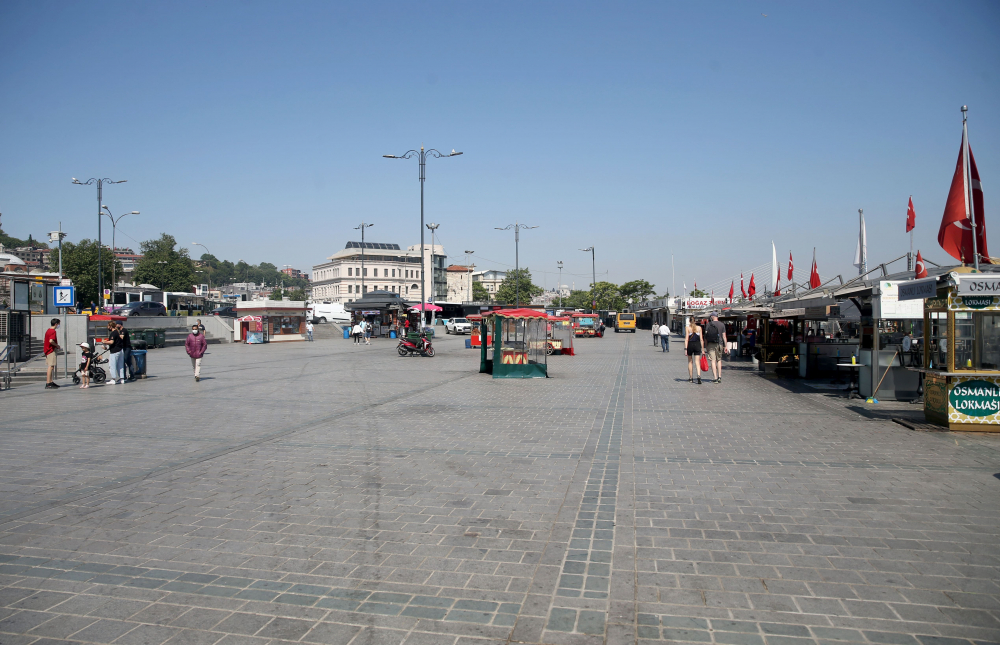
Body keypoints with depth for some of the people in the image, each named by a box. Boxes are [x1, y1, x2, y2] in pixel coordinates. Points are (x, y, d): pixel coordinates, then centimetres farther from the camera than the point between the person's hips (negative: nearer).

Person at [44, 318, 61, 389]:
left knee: (50, 367, 15)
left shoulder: (48, 330, 16)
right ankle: (48, 384, -15)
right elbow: (51, 341, -29)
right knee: (51, 366, -11)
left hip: (47, 350, 11)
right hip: (51, 350, -11)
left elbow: (44, 341, 22)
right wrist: (57, 345, -13)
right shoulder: (53, 331, -14)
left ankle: (51, 382, 21)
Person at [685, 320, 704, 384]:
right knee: (697, 362, -3)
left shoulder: (688, 328, -1)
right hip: (697, 345, 1)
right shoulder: (699, 328, 5)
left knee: (690, 362, 13)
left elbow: (686, 339, -8)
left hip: (690, 345, -1)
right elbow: (701, 339, 3)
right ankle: (699, 376, -25)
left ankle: (691, 378, 18)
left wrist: (685, 349, -9)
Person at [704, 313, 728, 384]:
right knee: (719, 360, 16)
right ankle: (719, 376, 11)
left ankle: (715, 378, -9)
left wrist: (706, 346, 6)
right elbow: (724, 336, 2)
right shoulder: (722, 325, 4)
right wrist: (725, 346, 7)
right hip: (719, 344, 2)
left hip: (711, 344, -2)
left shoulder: (708, 325, 0)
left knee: (713, 360, -3)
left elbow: (706, 336, 0)